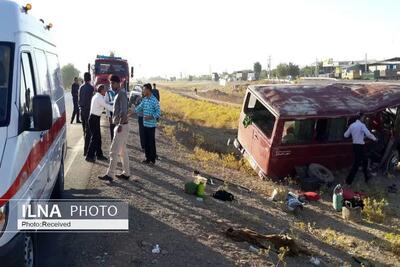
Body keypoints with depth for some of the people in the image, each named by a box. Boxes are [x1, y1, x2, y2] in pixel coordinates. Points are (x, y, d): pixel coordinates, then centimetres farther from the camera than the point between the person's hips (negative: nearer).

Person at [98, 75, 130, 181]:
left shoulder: (121, 93, -13)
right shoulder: (118, 94, 18)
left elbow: (124, 111, -24)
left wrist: (120, 124, -29)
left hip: (122, 126, -10)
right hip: (119, 125, 10)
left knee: (114, 151, -10)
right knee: (122, 151, 14)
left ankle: (110, 175, -7)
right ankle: (126, 173, 20)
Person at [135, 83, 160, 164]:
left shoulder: (154, 100, -13)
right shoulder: (144, 99, 8)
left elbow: (158, 112, -14)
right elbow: (140, 108, 19)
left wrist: (151, 117, -26)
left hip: (151, 125, -7)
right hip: (145, 124, 7)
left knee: (151, 142, 0)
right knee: (146, 142, 12)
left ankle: (152, 159, 9)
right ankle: (148, 158, 22)